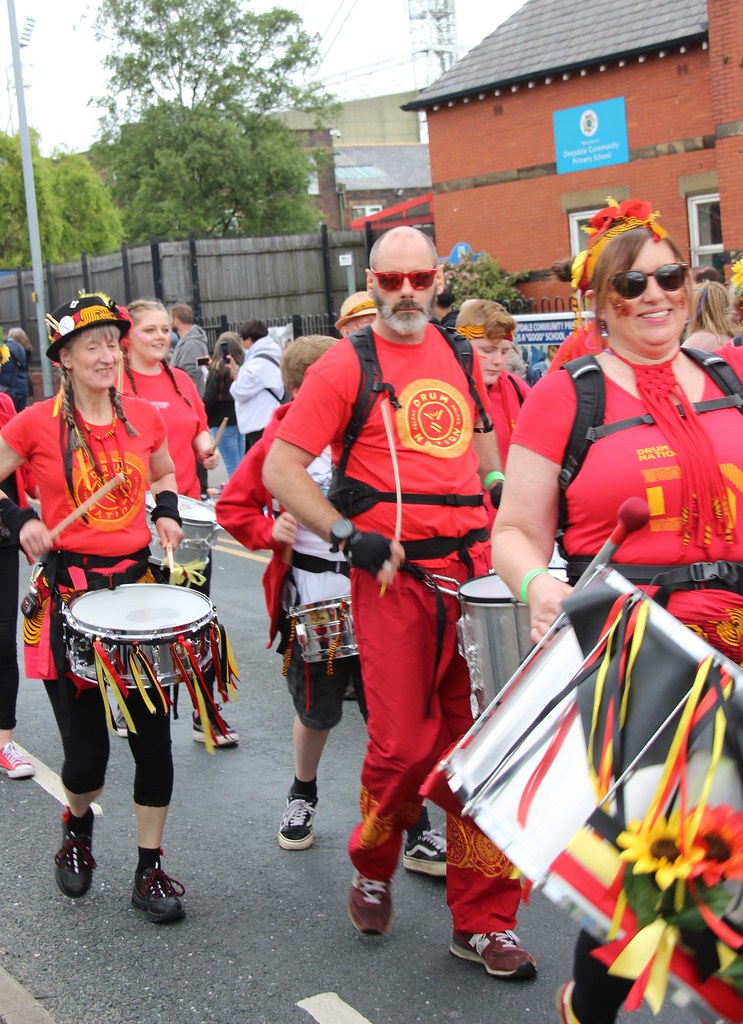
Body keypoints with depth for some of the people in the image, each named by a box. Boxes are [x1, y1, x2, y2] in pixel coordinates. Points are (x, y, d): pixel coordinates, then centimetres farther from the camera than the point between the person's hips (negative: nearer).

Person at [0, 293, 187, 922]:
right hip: (69, 592, -3)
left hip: (138, 583, 3)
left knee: (153, 735, 3)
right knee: (85, 751, -1)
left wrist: (167, 513, 6)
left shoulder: (144, 417, 5)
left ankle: (151, 869, 19)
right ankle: (78, 825, 35)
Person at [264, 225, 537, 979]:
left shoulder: (460, 357, 13)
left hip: (474, 570, 5)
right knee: (406, 745, -4)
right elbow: (279, 470, -6)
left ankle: (483, 921, 14)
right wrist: (346, 535, -15)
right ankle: (372, 871, 28)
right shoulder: (346, 365, -3)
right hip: (394, 578, -4)